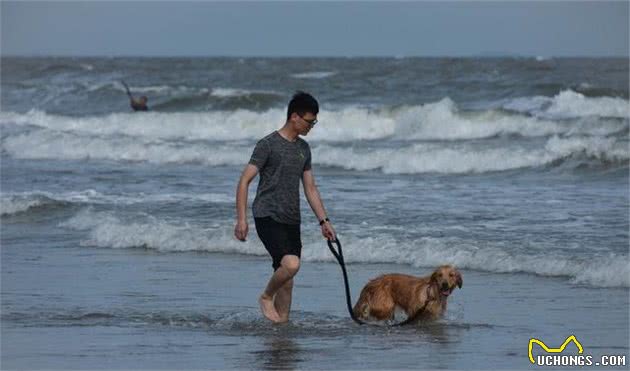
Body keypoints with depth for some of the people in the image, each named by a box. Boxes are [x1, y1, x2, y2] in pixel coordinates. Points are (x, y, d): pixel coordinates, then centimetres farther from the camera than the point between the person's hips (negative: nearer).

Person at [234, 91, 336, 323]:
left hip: (291, 220, 7)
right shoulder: (268, 145, -9)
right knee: (291, 264, -24)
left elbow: (310, 188, 20)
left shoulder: (303, 148, 13)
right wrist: (241, 219, -16)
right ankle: (266, 297, 0)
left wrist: (323, 221, 14)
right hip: (268, 217, -7)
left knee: (287, 279, 6)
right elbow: (244, 182, -10)